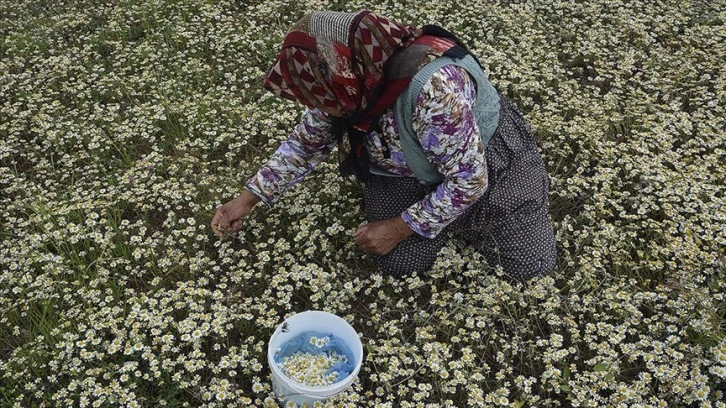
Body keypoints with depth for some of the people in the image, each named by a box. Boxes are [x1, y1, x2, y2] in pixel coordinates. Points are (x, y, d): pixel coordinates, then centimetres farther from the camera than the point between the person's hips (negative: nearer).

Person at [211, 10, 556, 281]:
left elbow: (469, 180, -31)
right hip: (409, 168, 4)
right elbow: (305, 143, -2)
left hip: (487, 163, -4)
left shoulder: (434, 87, -42)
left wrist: (398, 228, -23)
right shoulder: (349, 83, -19)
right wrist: (248, 199, -2)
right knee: (398, 264, -10)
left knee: (531, 265, -4)